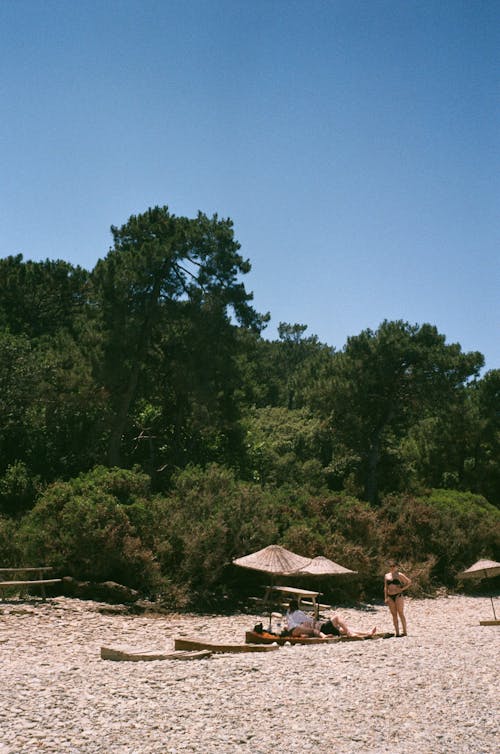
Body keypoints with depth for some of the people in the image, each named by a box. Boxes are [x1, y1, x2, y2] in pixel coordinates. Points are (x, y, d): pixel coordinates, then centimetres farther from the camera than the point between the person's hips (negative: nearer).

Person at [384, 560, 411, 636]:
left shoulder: (399, 575, -2)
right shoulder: (386, 576, 12)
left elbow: (409, 582, -2)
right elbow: (385, 587, 14)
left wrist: (402, 589, -10)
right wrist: (385, 598, 8)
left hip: (398, 596, -5)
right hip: (390, 597, 5)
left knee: (401, 614, -5)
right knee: (394, 615, 4)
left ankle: (404, 631, -1)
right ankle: (397, 632, 7)